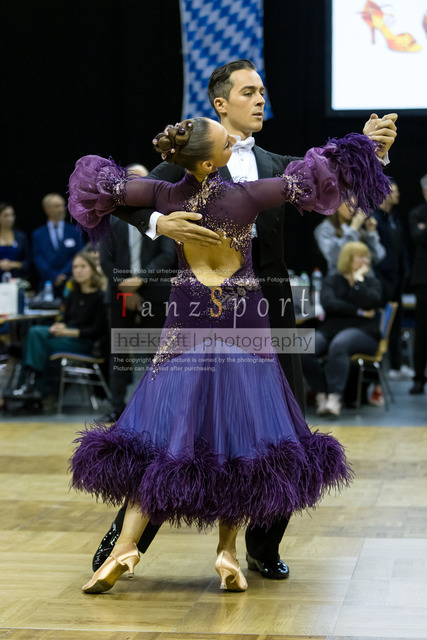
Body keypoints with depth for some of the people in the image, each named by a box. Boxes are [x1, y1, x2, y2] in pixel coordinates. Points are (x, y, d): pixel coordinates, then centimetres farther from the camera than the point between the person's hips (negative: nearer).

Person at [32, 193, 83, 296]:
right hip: (47, 286, 0)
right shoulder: (38, 234, 10)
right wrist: (54, 277, -12)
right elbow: (38, 259, 1)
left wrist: (63, 275, -10)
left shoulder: (74, 232, 10)